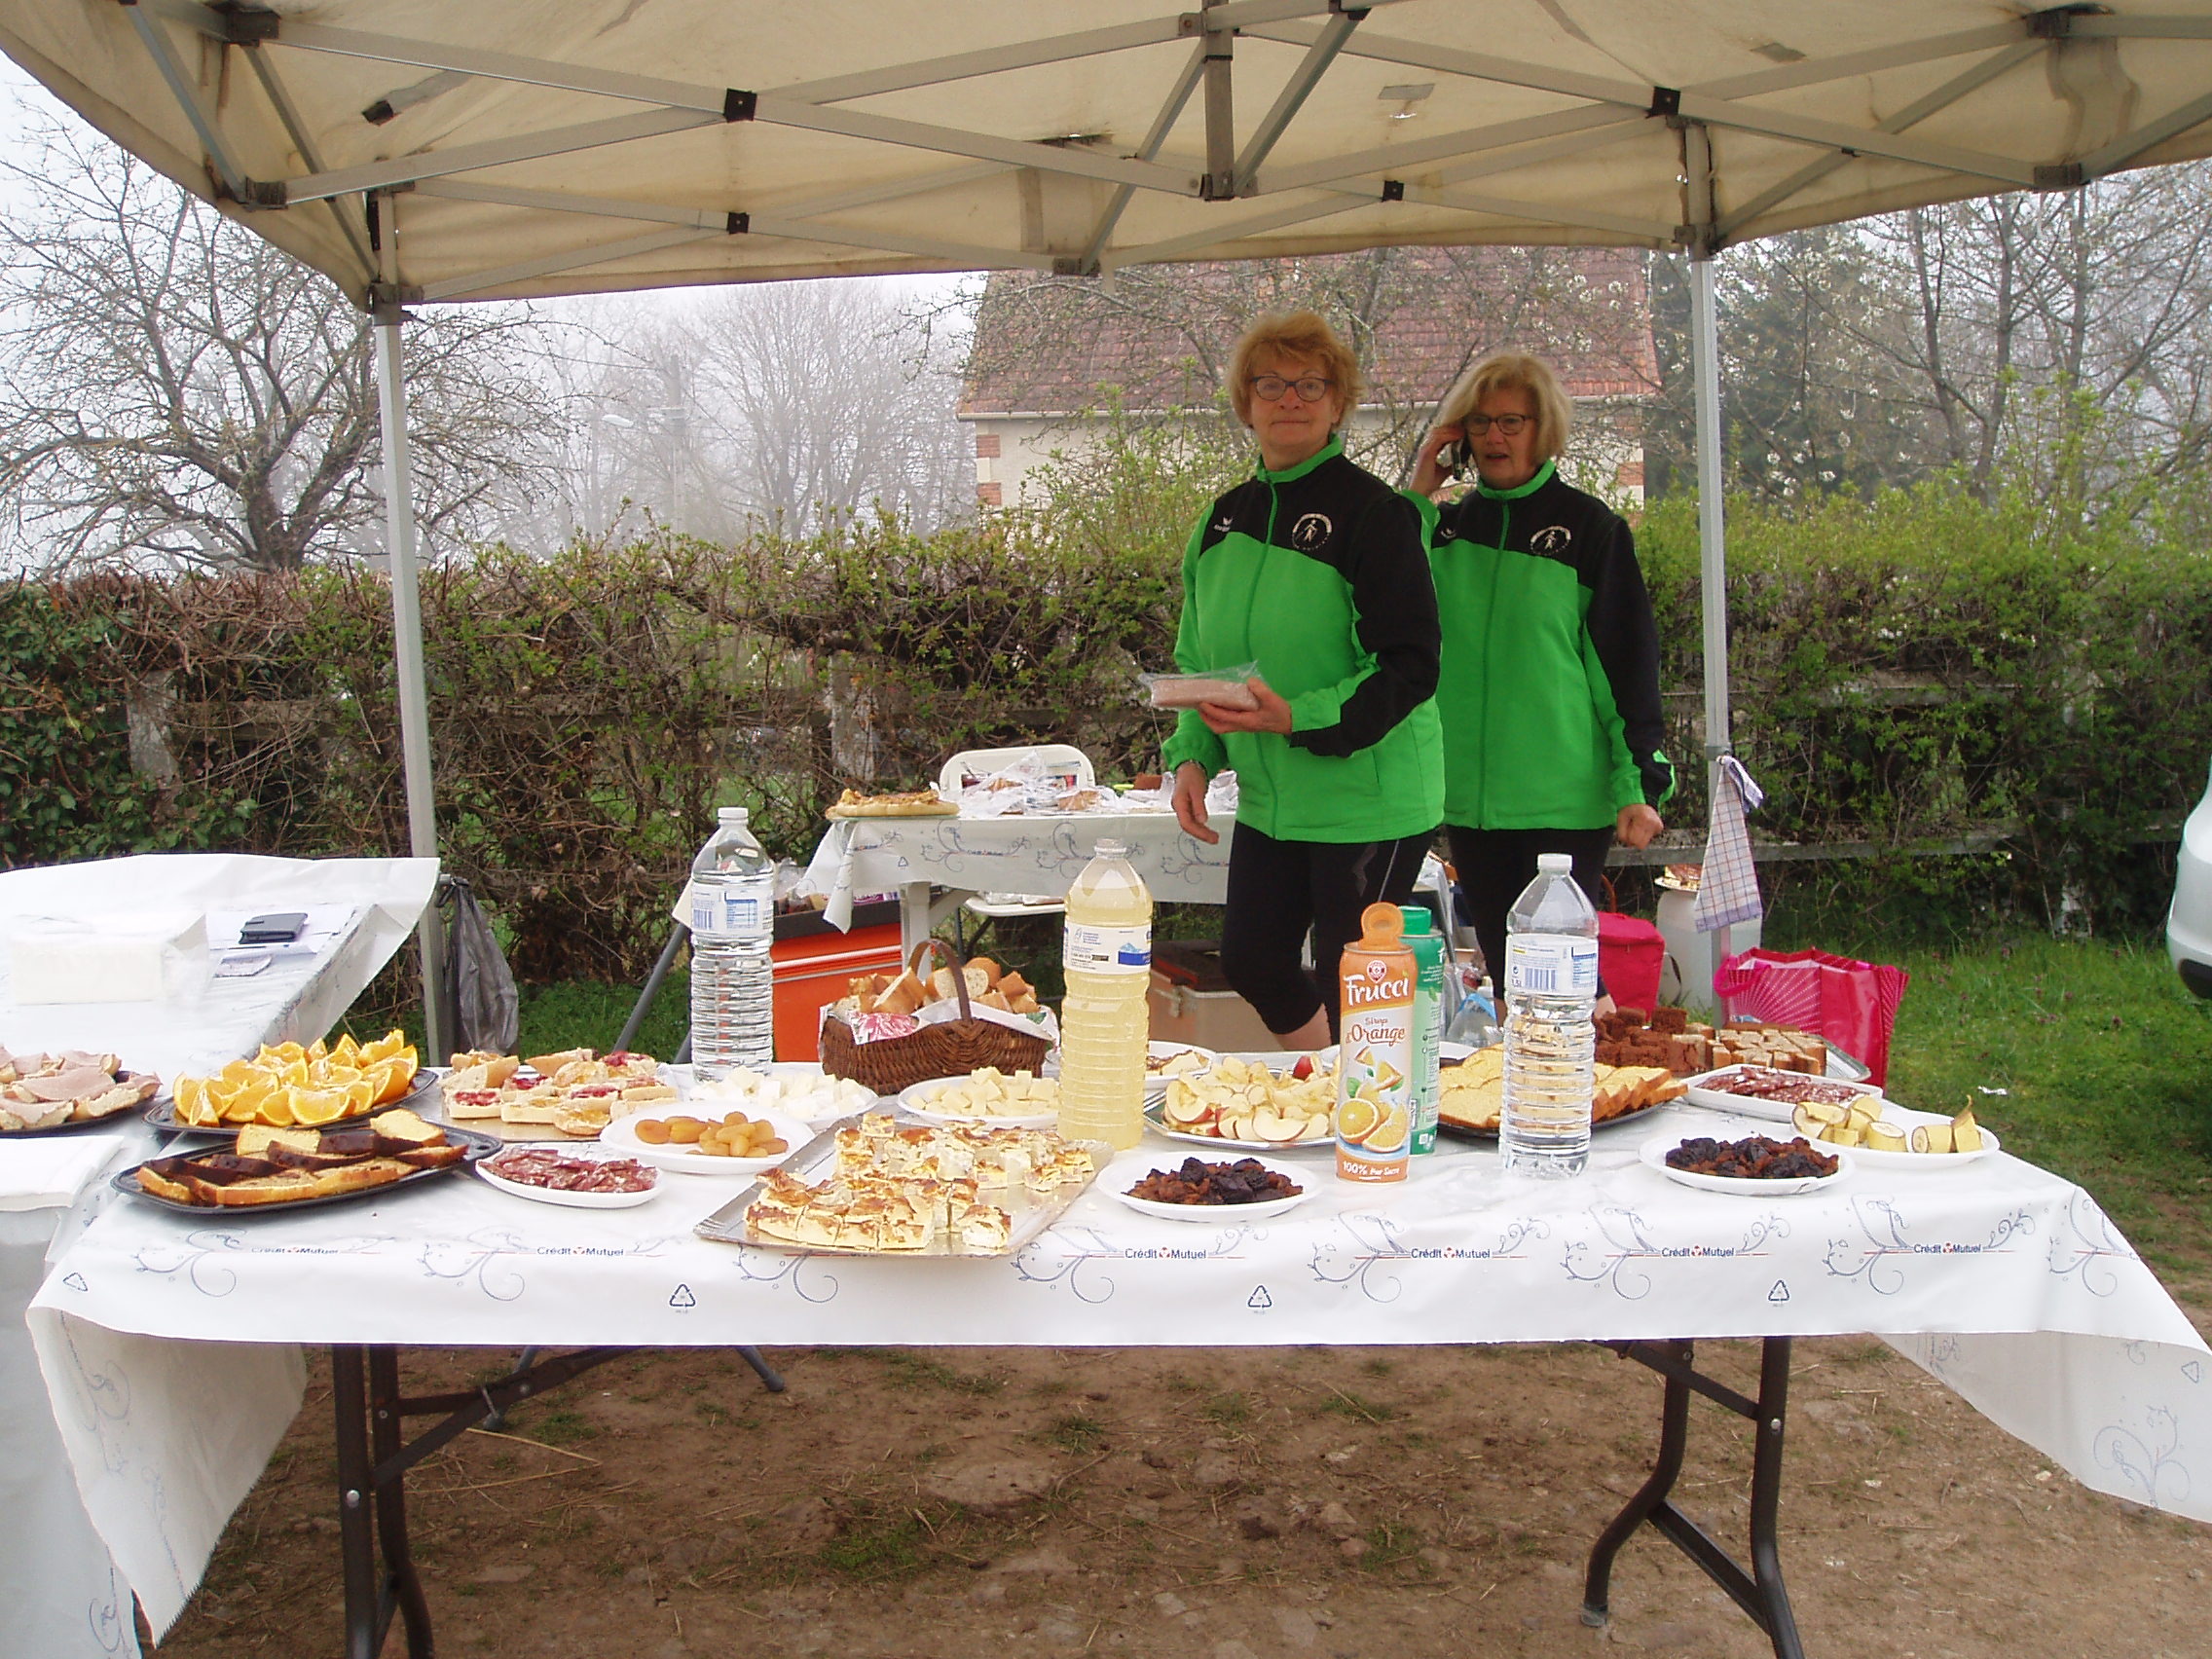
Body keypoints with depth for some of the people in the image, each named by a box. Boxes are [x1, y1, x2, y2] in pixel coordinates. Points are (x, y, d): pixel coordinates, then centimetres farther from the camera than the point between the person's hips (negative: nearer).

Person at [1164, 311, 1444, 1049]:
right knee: (1250, 960, 12)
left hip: (1368, 798, -7)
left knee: (1351, 989, 0)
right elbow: (1197, 664, 17)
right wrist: (1191, 758, 2)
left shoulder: (1371, 512, -12)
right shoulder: (1225, 518, 9)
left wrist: (1299, 718, -27)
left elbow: (1411, 667, -16)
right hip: (1269, 800, 7)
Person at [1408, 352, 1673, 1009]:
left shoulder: (1590, 527, -1)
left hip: (1563, 799, -4)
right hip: (1470, 797, 4)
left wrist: (1640, 783, -7)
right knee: (1505, 974, 11)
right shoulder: (1446, 528, 11)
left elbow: (1629, 659, -3)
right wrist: (1415, 499, -4)